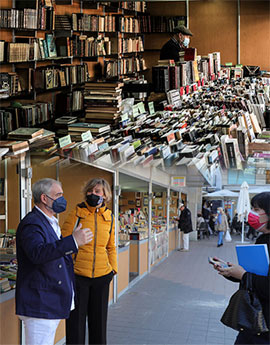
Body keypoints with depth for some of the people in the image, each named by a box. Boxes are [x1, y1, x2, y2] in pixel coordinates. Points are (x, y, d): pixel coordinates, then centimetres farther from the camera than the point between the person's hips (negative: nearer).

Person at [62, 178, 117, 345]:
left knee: (99, 318, 14)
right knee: (76, 320, 4)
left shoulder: (109, 217, 7)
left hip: (102, 275, 4)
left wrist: (113, 268, 11)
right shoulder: (77, 213, -6)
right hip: (78, 274, -4)